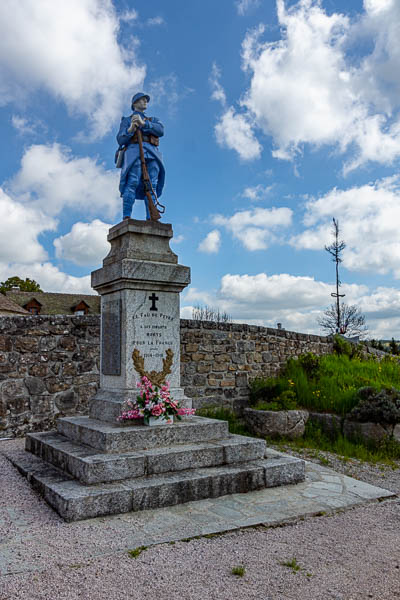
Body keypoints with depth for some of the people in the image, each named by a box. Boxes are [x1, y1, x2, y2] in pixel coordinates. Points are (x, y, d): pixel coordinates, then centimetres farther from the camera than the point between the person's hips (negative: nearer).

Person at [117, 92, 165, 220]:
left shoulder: (153, 120, 32)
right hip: (134, 152, -3)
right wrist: (131, 128, -10)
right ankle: (126, 217, -30)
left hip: (152, 154, 3)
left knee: (151, 186, -13)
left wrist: (143, 123, -5)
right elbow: (120, 140, 8)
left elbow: (161, 131, 8)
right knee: (132, 183, -22)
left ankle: (150, 219, -22)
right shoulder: (126, 120, 24)